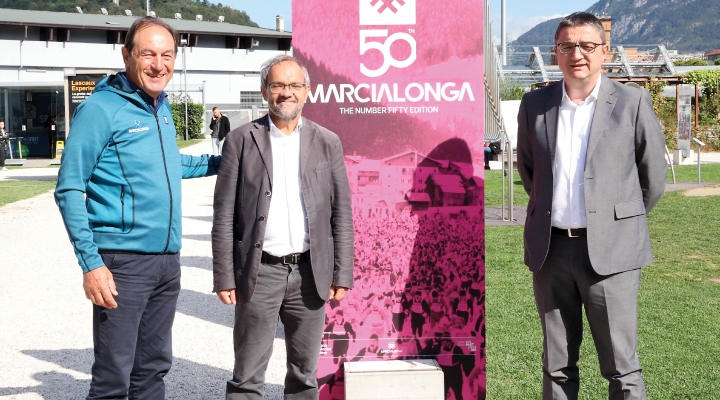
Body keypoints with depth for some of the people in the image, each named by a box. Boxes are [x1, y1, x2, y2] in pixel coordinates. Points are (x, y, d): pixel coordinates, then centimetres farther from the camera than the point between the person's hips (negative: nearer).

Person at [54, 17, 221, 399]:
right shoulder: (101, 108, -11)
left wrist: (216, 162, 22)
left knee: (153, 368, 16)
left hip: (167, 260, 7)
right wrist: (90, 263, -18)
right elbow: (69, 190, -12)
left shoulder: (161, 108, 11)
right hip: (123, 262, -7)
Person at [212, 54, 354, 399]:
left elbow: (341, 213, 6)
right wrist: (224, 276, -6)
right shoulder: (241, 141, 0)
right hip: (259, 272, -2)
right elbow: (224, 215, -2)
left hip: (310, 273, 2)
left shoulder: (328, 143, 6)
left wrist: (342, 274, 1)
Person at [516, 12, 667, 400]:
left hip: (609, 250, -3)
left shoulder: (632, 102, -2)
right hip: (550, 248, 3)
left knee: (621, 367, 0)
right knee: (556, 367, 11)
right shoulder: (534, 104, 7)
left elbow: (653, 173, 6)